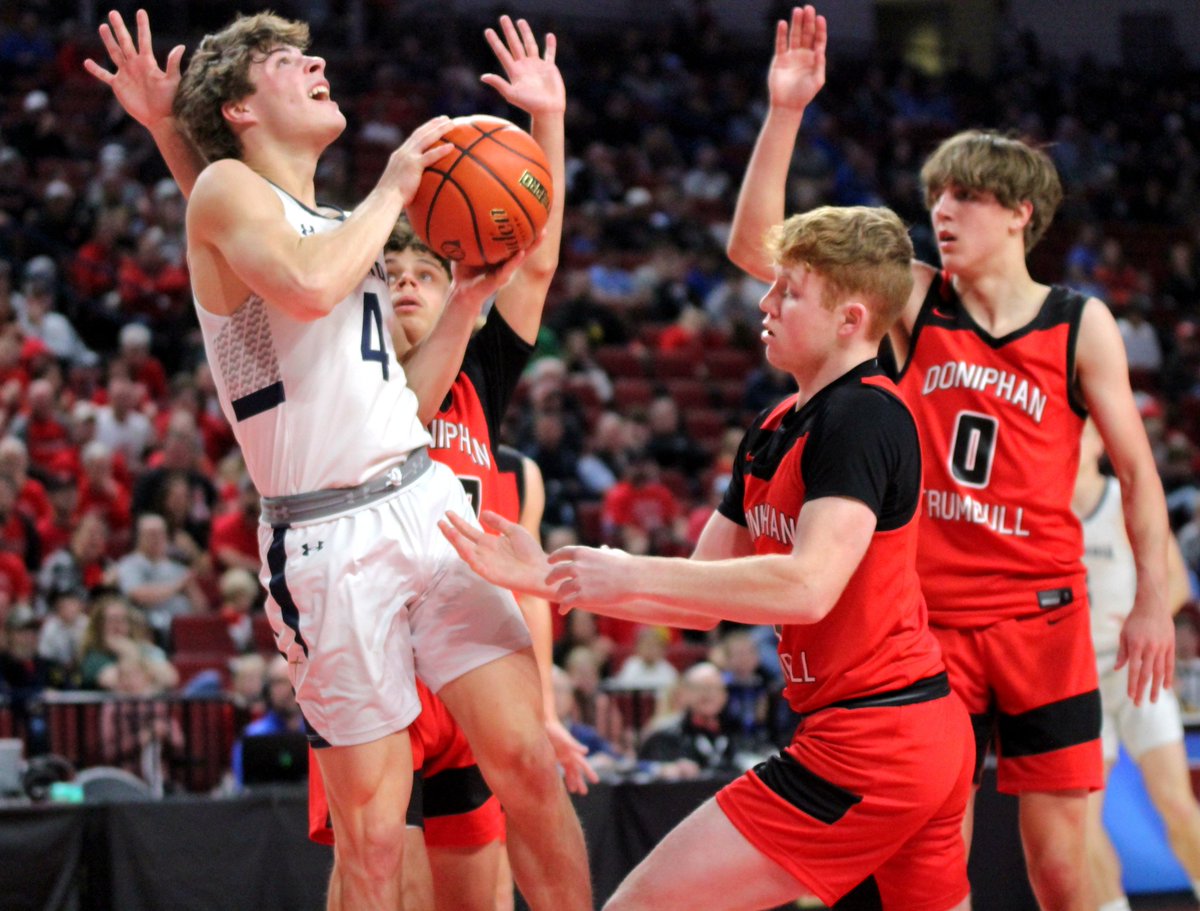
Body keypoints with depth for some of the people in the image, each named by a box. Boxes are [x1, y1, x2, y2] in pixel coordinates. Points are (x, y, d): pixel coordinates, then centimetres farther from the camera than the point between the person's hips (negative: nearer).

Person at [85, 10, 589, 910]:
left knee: (528, 761, -3)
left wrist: (468, 298, 11)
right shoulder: (227, 188, -2)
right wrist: (393, 188, -10)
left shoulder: (346, 225, 21)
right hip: (331, 539, -6)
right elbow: (308, 286, -24)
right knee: (371, 834, -3)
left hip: (427, 499, 7)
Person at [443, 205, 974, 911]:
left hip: (865, 740, -10)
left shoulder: (865, 416, -13)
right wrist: (546, 578, 10)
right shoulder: (774, 431, 16)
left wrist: (630, 574, -19)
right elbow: (702, 603, 19)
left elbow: (808, 586, -26)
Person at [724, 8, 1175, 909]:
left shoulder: (1081, 325, 0)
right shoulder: (915, 301, 3)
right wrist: (786, 110, -11)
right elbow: (756, 249, -4)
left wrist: (1153, 602, -3)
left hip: (1043, 620, -1)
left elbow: (1137, 470, 6)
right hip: (930, 618, 1)